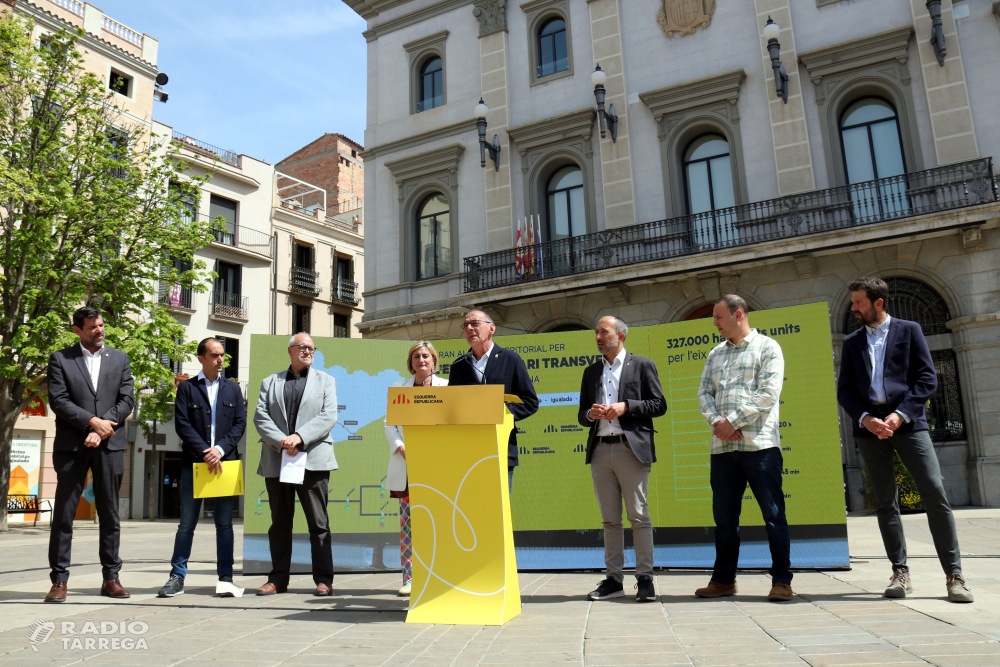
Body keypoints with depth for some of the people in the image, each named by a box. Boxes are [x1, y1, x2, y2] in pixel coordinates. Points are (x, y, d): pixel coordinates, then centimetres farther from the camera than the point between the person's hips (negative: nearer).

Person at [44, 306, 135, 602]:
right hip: (72, 445, -2)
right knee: (63, 514, 1)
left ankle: (111, 578, 12)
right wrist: (92, 421, -13)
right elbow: (58, 400, -4)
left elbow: (127, 399, 4)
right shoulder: (60, 359, 6)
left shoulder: (119, 359, 12)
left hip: (110, 445, 2)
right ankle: (59, 579, 8)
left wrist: (102, 429, -8)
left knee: (110, 514, 6)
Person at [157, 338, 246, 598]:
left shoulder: (232, 389, 13)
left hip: (225, 461, 2)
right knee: (187, 522, 2)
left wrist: (220, 449, -9)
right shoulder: (186, 388, 6)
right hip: (193, 463, -1)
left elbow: (240, 423, 6)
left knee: (224, 523, 6)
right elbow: (182, 424, -3)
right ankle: (177, 577, 11)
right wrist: (204, 452, -12)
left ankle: (226, 576, 12)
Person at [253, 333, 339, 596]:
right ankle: (278, 579, 18)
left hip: (313, 461, -2)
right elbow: (260, 417, 4)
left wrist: (300, 436, -14)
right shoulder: (270, 382, 16)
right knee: (279, 522, 8)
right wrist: (281, 442, -12)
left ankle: (324, 579, 6)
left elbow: (328, 416, -1)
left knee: (318, 523, 0)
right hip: (276, 462, 2)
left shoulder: (325, 380, 13)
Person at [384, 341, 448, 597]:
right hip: (406, 465, 2)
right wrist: (402, 449, -6)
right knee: (407, 521, 2)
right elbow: (390, 423, 10)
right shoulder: (398, 388, 15)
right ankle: (408, 578, 9)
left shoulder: (446, 387, 8)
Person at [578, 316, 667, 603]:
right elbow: (582, 415, 18)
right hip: (600, 450, 4)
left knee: (638, 516, -3)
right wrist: (590, 414, -5)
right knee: (610, 519, 7)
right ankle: (614, 579, 13)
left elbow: (659, 405, 0)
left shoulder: (642, 365, 6)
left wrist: (625, 407, -11)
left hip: (632, 448, -4)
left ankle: (645, 578, 4)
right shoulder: (591, 372, 18)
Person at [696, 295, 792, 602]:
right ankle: (724, 579, 19)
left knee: (774, 514, 0)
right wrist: (716, 422, -7)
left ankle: (782, 580, 9)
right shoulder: (715, 354, 19)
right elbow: (704, 392, 12)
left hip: (759, 444, -5)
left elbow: (768, 394, -9)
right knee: (724, 516, 10)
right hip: (722, 447, 6)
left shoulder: (767, 347, 1)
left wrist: (733, 421, -12)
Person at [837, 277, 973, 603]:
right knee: (885, 502, 3)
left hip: (907, 422, -3)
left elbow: (927, 379, -1)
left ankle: (954, 575, -1)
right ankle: (900, 572, 10)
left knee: (935, 495, -9)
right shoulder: (852, 342, 15)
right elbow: (844, 391, 10)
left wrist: (900, 415, -13)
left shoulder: (909, 330, 7)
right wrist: (865, 419, -8)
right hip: (870, 426, 3)